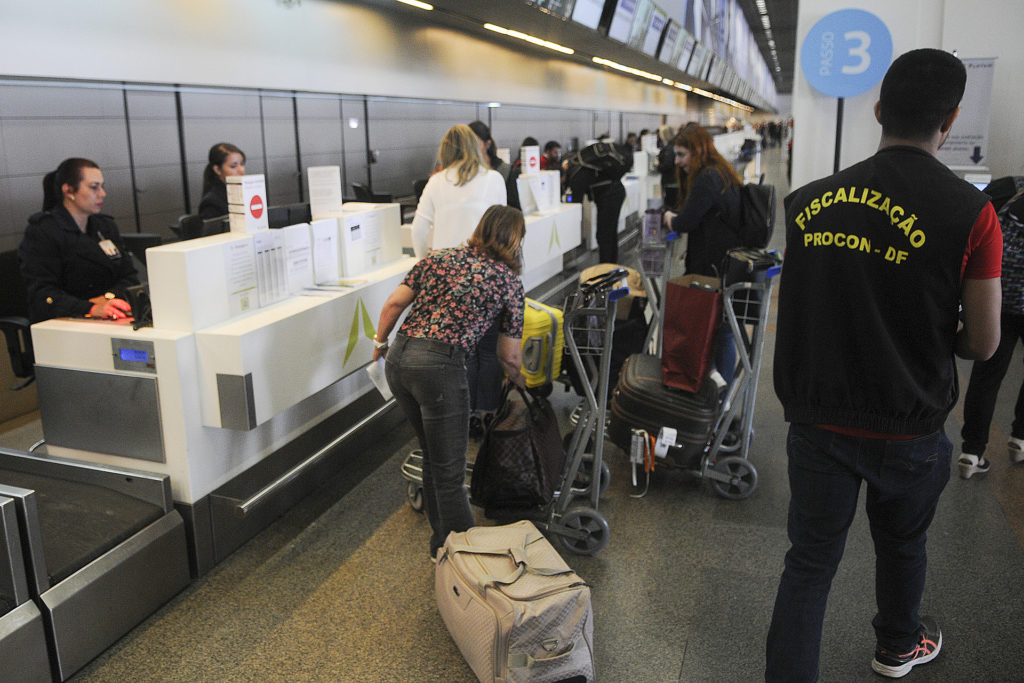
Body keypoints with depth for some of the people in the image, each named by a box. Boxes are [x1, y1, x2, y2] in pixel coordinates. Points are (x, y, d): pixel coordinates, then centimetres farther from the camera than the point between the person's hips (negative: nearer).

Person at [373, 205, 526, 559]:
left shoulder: (439, 258, 16)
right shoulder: (508, 280, 6)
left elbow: (394, 304, 10)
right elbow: (508, 355, 11)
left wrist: (380, 342, 25)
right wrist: (517, 379, 31)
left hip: (398, 360, 6)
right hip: (439, 367, -6)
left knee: (432, 454, 22)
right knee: (449, 471, 5)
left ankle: (440, 542, 37)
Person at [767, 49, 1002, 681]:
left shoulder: (809, 201, -5)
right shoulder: (970, 211, -16)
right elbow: (984, 343, -10)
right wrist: (933, 342, 10)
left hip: (817, 419, 1)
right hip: (908, 427, -1)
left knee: (810, 559, 11)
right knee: (901, 541, 25)